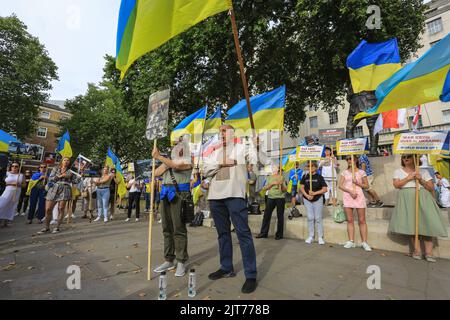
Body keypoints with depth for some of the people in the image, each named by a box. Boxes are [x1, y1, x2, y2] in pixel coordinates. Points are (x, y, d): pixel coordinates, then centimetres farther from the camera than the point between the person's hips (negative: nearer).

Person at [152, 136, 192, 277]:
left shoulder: (186, 161, 3)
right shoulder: (169, 160, 21)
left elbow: (176, 165, -18)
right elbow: (156, 173, 13)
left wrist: (159, 157, -18)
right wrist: (166, 165, -1)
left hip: (179, 195, -6)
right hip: (166, 195, 6)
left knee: (179, 229, -5)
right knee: (167, 229, 9)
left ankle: (181, 262, 5)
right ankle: (169, 260, 19)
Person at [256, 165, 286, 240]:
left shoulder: (281, 178, 4)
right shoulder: (269, 178, 11)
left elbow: (285, 190, 1)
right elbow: (265, 188, 2)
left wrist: (281, 184, -17)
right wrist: (272, 184, -12)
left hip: (280, 198, -2)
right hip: (270, 198, 2)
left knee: (280, 216, 3)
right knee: (266, 215, 2)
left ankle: (279, 234, 15)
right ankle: (263, 233, 11)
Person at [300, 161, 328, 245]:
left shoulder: (319, 177, -3)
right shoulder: (305, 176, 3)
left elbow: (325, 189, -7)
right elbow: (301, 187, 2)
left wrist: (314, 193, -16)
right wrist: (307, 195, -13)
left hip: (318, 199, -2)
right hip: (307, 199, 2)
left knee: (318, 218, 3)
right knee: (310, 218, 6)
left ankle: (320, 237, 14)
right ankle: (311, 236, 16)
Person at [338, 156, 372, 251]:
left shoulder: (361, 172, 5)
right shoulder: (345, 172, 8)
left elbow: (366, 185, 7)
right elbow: (340, 185, 2)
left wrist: (358, 183, -11)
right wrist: (350, 191, -12)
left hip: (359, 196, -1)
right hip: (347, 196, 1)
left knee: (362, 220, 0)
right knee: (350, 220, 4)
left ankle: (364, 242, 7)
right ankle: (351, 241, 9)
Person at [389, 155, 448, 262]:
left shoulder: (423, 171, 12)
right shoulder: (398, 171, 11)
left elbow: (431, 188, 8)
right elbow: (396, 185, -2)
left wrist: (421, 180, -7)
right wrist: (408, 178, -9)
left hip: (422, 199, 1)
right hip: (406, 199, 0)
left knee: (426, 224, -7)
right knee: (411, 224, -3)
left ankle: (429, 252, 0)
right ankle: (417, 250, 5)